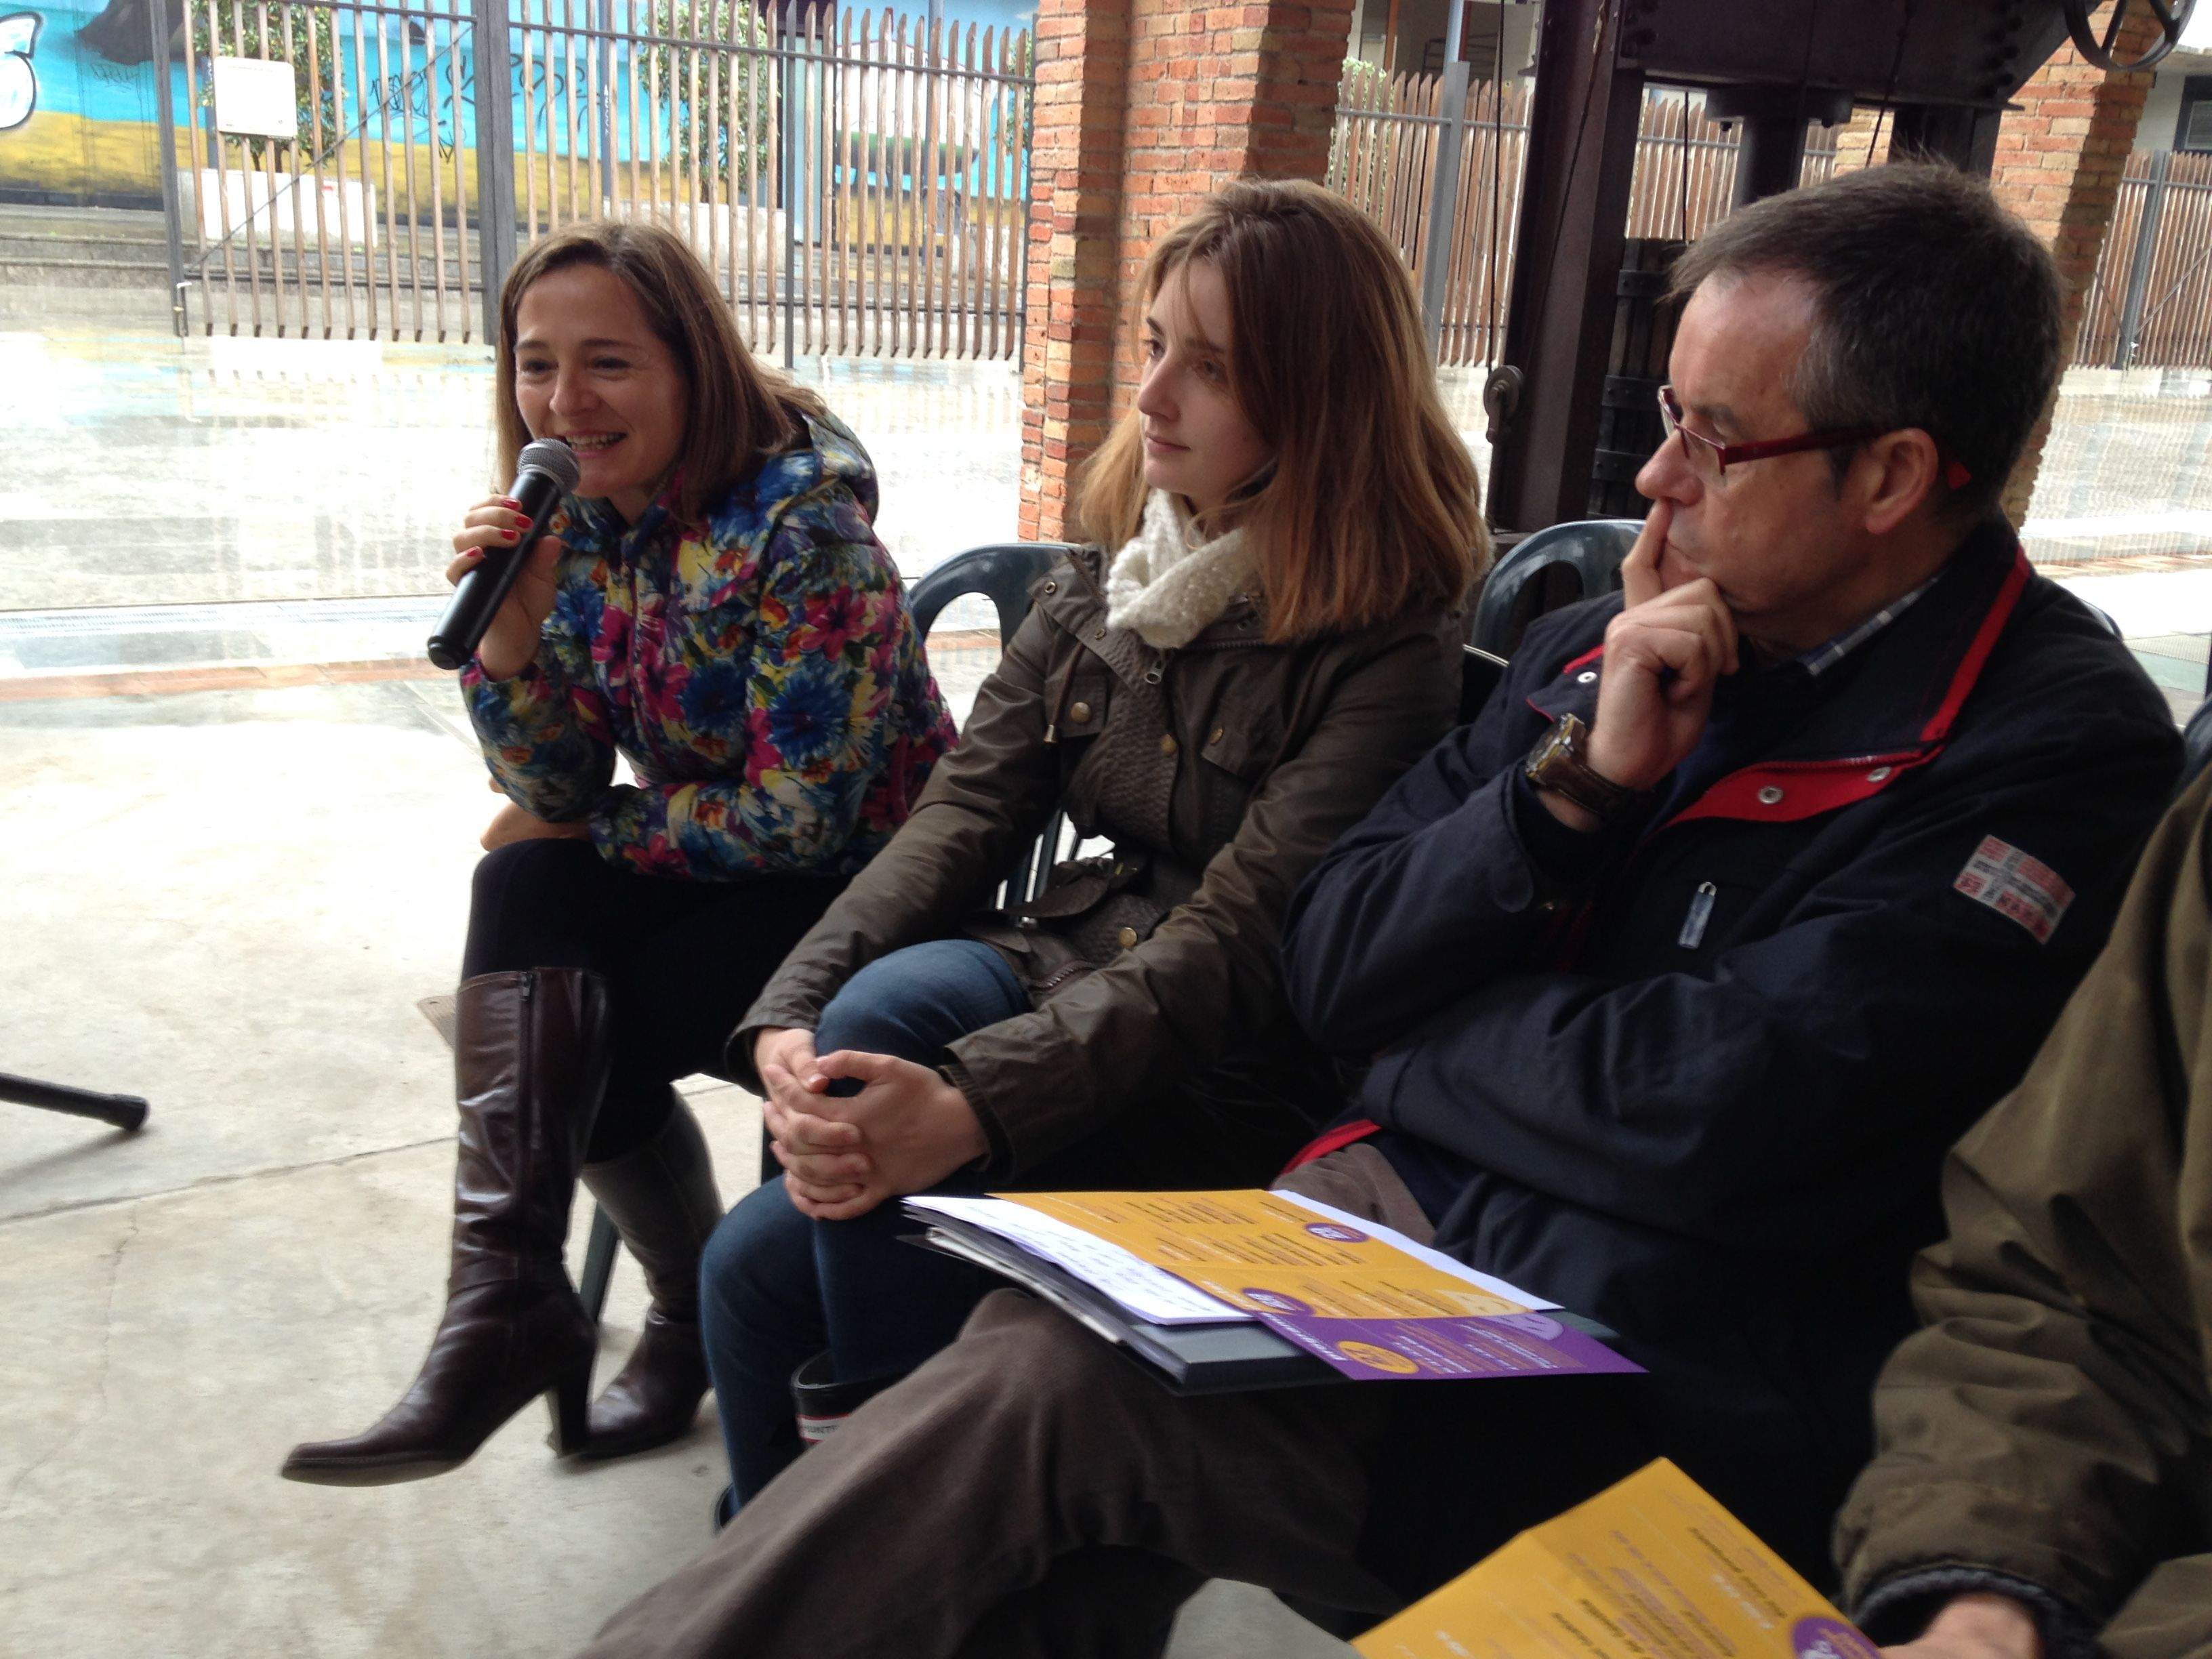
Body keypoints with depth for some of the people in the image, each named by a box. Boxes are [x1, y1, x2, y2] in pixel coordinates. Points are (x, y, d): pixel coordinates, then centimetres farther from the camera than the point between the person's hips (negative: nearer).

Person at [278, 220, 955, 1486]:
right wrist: (508, 624, -19)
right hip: (715, 852, 7)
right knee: (521, 891, -20)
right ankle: (513, 1303, -14)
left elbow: (802, 819, -21)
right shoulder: (579, 518, 0)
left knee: (589, 1056, -20)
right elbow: (560, 793, -3)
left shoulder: (801, 525, -21)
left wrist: (588, 832, -11)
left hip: (860, 873, -6)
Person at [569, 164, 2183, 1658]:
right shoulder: (1603, 635, 8)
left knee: (1052, 1392, -19)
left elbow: (1705, 1125, -18)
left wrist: (1427, 997, -2)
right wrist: (1575, 780, -8)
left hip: (1645, 1379, -5)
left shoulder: (2060, 748, -10)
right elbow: (1328, 964, 5)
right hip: (1398, 1211, 6)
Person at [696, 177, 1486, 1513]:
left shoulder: (1393, 652, -12)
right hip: (1051, 975, 5)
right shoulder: (1097, 585, 7)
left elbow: (1235, 944, -22)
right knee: (752, 1267, -16)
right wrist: (793, 1010, -19)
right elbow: (964, 814, -2)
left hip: (1221, 1091, -5)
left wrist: (971, 1107, -34)